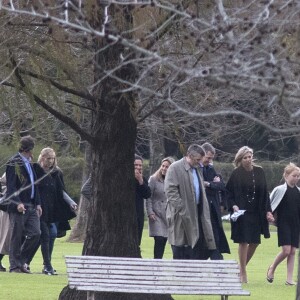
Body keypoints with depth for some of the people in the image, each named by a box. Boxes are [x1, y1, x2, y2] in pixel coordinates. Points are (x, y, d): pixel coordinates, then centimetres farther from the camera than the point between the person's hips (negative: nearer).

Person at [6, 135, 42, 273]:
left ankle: (21, 261, 12)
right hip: (18, 206, -8)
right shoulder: (14, 163, -7)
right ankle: (15, 265, 4)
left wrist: (37, 203, 15)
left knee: (35, 233, 0)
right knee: (17, 236, -3)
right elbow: (11, 186, -13)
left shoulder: (28, 163, 19)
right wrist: (18, 203, -23)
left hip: (30, 206, 8)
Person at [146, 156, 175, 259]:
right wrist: (150, 212, -10)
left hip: (169, 215, 3)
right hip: (157, 215, -3)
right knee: (159, 240, -11)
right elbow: (148, 197, -2)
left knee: (164, 241, 2)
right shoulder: (154, 179, 0)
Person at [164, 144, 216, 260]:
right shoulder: (175, 168, -8)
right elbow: (170, 190, -15)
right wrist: (181, 208, -19)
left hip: (197, 214, 8)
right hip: (182, 216, -8)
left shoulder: (196, 169, 18)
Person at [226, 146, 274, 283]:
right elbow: (228, 193, -1)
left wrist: (267, 210, 3)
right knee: (243, 242, -3)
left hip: (256, 213, 4)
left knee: (255, 242, 6)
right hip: (242, 213, -4)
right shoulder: (236, 174, -5)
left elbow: (265, 193, 8)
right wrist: (233, 206, -17)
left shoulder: (259, 172, 4)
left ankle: (242, 268, 27)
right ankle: (243, 273, 8)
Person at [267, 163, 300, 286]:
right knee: (286, 250, -13)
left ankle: (289, 279, 5)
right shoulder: (280, 190, -5)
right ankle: (272, 268, 12)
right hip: (283, 224, -4)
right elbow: (270, 204, -1)